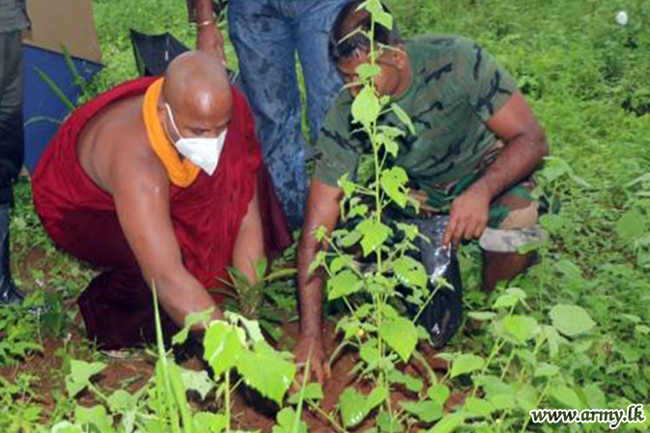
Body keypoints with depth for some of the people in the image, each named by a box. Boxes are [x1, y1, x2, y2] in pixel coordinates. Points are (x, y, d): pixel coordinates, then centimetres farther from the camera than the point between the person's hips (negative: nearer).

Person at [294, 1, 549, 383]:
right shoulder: (345, 118, -26)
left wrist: (481, 192, -45)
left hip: (489, 169, -2)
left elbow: (532, 139, -24)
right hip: (417, 190, 3)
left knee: (515, 229, -34)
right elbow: (315, 234, -25)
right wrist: (310, 336, -31)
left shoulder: (457, 61, -31)